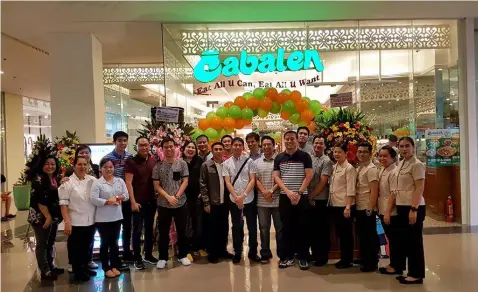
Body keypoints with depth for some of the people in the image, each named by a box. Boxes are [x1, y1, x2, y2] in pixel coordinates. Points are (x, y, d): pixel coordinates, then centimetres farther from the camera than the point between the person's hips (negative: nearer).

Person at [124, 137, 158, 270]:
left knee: (149, 229, 13)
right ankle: (137, 259, 13)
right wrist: (133, 201, -17)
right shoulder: (131, 162, -9)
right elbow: (128, 183, -12)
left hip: (152, 200, 5)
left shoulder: (154, 161, 5)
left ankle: (148, 255, 26)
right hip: (138, 201, -4)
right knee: (137, 230, 3)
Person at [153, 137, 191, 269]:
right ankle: (163, 258, 21)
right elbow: (156, 186, -3)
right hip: (163, 204, 0)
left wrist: (176, 196, -14)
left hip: (181, 203, 0)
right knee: (163, 232, 8)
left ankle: (182, 255, 25)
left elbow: (185, 182, -3)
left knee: (182, 231, 10)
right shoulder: (158, 166, 0)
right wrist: (168, 197, -15)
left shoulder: (182, 163, 0)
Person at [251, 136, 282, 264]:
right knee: (264, 228, 9)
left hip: (277, 200, -2)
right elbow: (255, 180, 4)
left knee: (280, 227, 6)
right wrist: (264, 192, -10)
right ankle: (265, 254, 20)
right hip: (262, 201, 2)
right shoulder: (256, 163, 8)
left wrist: (272, 190, -13)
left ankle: (282, 254, 18)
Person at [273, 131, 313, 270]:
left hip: (302, 196, -2)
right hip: (284, 197, 2)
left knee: (302, 227, 2)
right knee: (287, 227, 7)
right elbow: (276, 177, 2)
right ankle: (288, 256, 17)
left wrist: (299, 193, -12)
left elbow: (308, 176, -5)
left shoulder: (305, 156, 0)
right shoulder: (279, 158, 7)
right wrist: (288, 192, -11)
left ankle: (303, 257, 12)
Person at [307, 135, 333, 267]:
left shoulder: (326, 161, -7)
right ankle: (314, 253, 26)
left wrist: (312, 196, -11)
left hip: (320, 200, -5)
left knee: (322, 229, 4)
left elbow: (323, 182, -12)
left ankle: (323, 257, 14)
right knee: (311, 228, 13)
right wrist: (307, 196, 1)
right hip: (308, 199, 5)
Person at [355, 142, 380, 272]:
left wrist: (370, 209, -20)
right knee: (361, 234, 17)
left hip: (367, 208, -9)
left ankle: (372, 263, 13)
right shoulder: (359, 168, 12)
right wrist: (355, 205, 12)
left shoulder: (371, 169, -14)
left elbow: (374, 190, -18)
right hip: (359, 207, 9)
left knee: (370, 236, 2)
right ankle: (364, 259, 30)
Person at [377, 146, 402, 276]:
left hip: (391, 212, -8)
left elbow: (393, 194, -20)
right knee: (390, 238, 17)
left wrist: (388, 212, -21)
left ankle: (396, 266, 15)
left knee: (394, 239, 3)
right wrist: (382, 211, 12)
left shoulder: (394, 172, -16)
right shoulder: (382, 171, 10)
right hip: (383, 211, 8)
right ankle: (393, 264, 28)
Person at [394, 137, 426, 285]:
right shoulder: (400, 164, 12)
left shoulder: (417, 164, -12)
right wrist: (396, 206, 14)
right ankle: (410, 271, 24)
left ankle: (417, 274, 12)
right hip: (402, 206, 8)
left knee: (414, 240, 1)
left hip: (413, 207, -8)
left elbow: (420, 188, -16)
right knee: (403, 239, 12)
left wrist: (413, 209, -21)